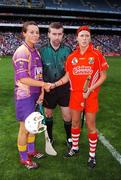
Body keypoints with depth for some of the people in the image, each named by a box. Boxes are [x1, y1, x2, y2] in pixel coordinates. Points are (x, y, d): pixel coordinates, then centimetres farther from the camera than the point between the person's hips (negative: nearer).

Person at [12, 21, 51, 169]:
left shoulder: (36, 51, 9)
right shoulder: (22, 52, -17)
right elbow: (23, 79, -22)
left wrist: (41, 91, 2)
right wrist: (44, 85, -18)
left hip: (35, 94, 8)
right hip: (25, 96, -8)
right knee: (25, 127, 4)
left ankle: (31, 150, 39)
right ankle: (24, 159, 23)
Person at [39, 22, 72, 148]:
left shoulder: (67, 49, -5)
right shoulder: (42, 50, -8)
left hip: (64, 88, 0)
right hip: (48, 89, 0)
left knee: (67, 115, 5)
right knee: (48, 114, 14)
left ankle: (69, 138, 29)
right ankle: (49, 138, 37)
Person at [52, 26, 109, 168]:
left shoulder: (96, 54, -8)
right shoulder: (71, 57, 1)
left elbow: (103, 76, -5)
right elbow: (67, 76, 8)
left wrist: (90, 89, -15)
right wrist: (53, 84, -5)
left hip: (91, 96, -3)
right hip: (75, 94, 3)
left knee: (90, 125, 6)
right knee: (75, 122, 16)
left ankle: (92, 155, 25)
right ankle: (75, 148, 38)